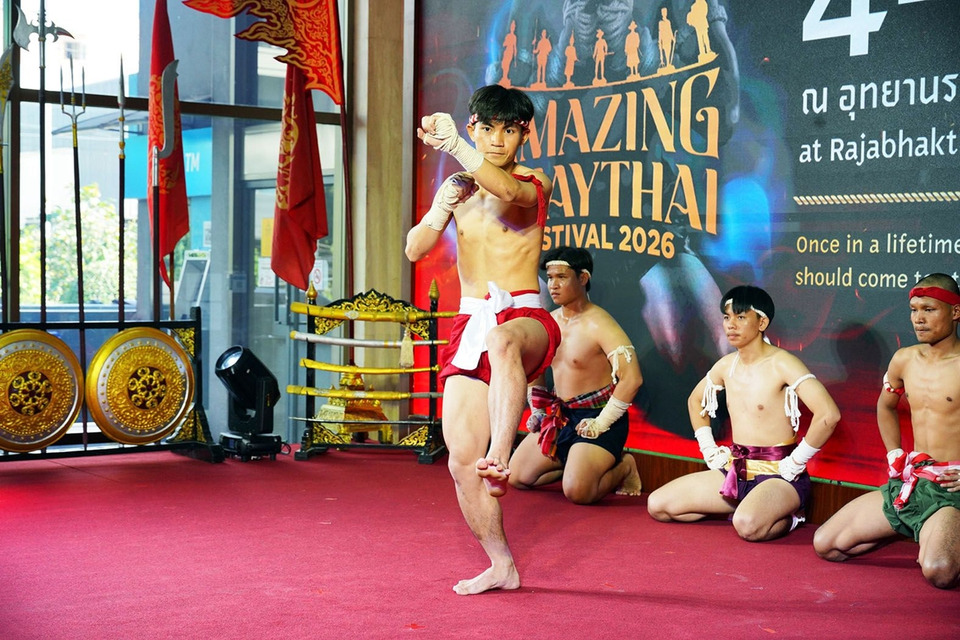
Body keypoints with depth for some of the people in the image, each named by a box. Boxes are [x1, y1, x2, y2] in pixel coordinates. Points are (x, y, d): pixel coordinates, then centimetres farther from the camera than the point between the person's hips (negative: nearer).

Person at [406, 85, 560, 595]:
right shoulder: (457, 186, 17)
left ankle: (501, 457, -51)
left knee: (500, 341, -44)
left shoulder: (534, 183, 3)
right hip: (470, 325, 5)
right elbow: (415, 250, 10)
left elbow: (509, 192, -22)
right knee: (461, 460, -3)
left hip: (523, 317, -4)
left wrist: (453, 146, -32)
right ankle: (501, 565, 11)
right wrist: (441, 210, -8)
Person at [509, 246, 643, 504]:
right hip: (559, 416, 7)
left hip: (596, 416, -7)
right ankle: (574, 462, 22)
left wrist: (601, 423, -21)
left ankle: (623, 467, 6)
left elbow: (632, 379, -25)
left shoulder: (598, 324, -17)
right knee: (516, 477, 3)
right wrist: (537, 409, 16)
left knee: (577, 491, -23)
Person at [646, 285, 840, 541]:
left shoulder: (781, 364, -14)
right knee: (657, 505, -1)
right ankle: (737, 508, 14)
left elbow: (829, 414, -26)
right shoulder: (727, 365, 8)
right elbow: (695, 400, 29)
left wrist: (796, 462, -19)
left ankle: (786, 516, -2)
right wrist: (709, 450, 17)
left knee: (747, 525, -38)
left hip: (778, 475, -7)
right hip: (734, 472, 7)